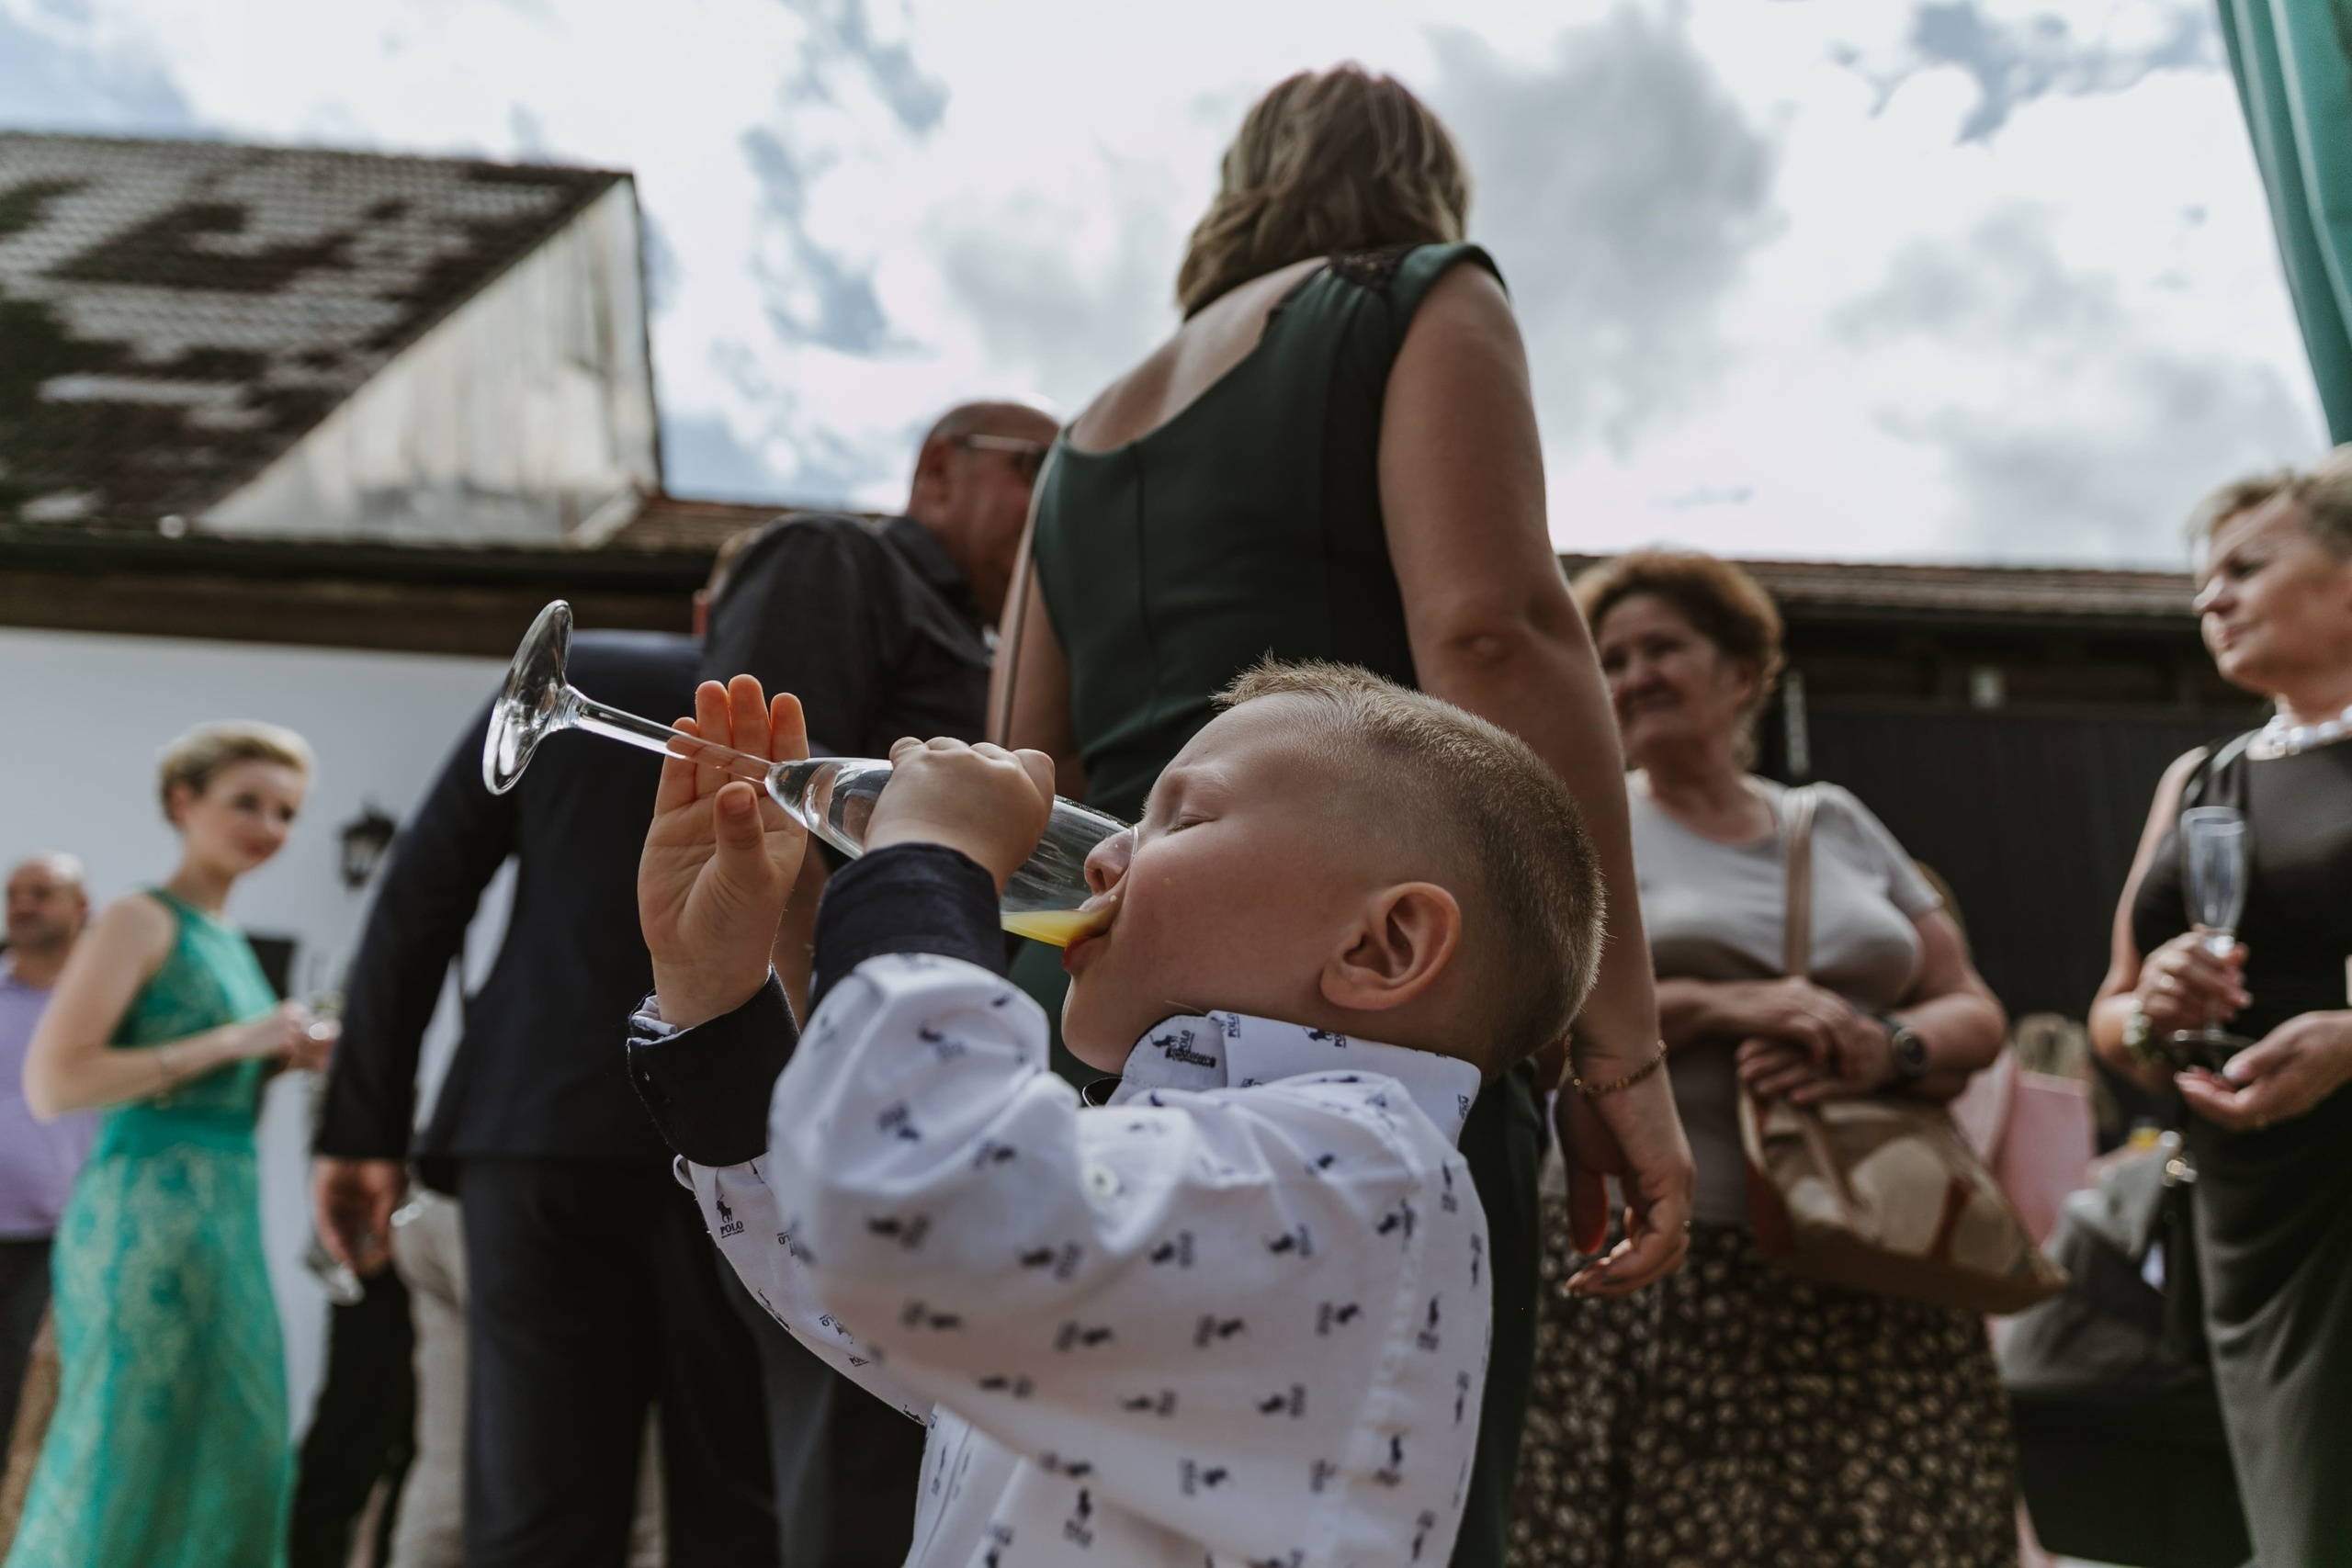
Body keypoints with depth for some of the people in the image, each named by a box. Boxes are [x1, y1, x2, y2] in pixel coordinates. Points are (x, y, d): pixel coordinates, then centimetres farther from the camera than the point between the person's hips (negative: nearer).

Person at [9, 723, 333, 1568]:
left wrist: (286, 1058, 6)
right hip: (148, 1217, -9)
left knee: (226, 1457, 11)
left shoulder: (226, 939, 17)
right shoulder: (141, 921, -7)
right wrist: (231, 1041, -17)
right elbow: (52, 1083, -17)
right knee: (131, 1446, -3)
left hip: (228, 1216, 9)